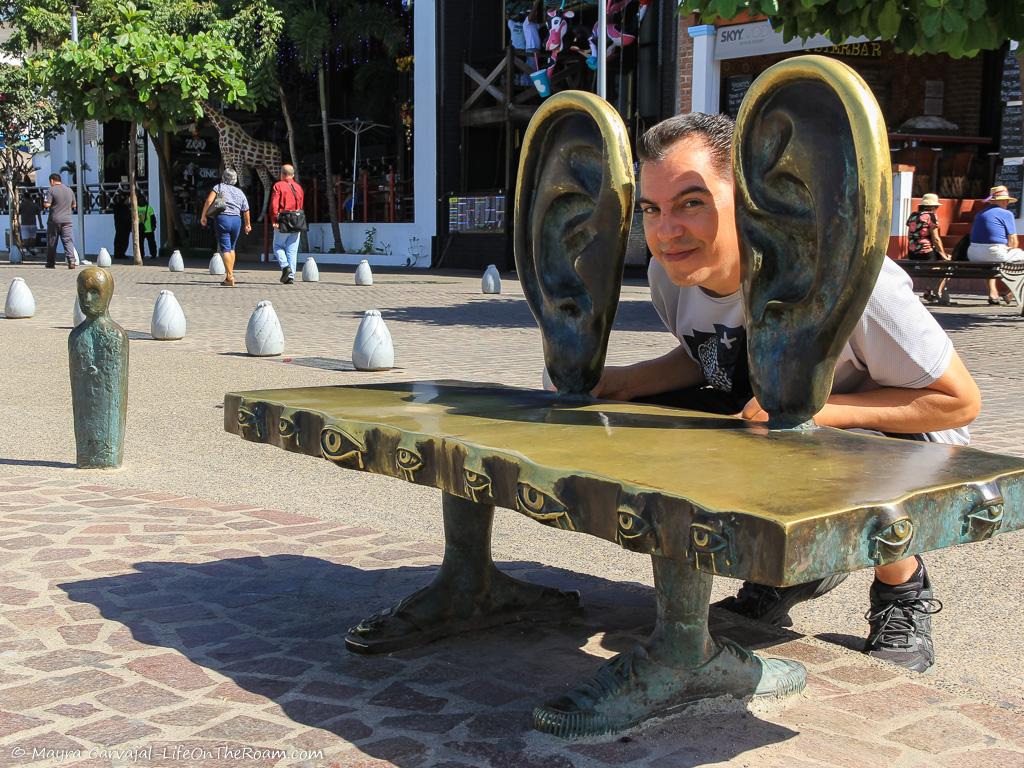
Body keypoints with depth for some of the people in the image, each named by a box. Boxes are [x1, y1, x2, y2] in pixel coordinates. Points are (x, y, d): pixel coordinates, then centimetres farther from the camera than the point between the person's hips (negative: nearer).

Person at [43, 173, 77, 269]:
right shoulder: (69, 190, 10)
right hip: (67, 220, 3)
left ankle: (50, 263, 15)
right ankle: (71, 260, -18)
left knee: (51, 243, 7)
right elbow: (74, 205, 18)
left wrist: (44, 203, 9)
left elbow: (47, 204, -11)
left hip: (54, 220, -3)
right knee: (68, 241, -2)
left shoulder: (52, 190, -6)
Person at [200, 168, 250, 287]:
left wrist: (203, 216, -4)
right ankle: (230, 274, 18)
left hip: (223, 218, -4)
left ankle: (230, 277, -14)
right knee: (231, 248, 18)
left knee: (225, 249, -6)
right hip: (237, 220, 4)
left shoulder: (219, 187, 5)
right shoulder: (239, 192, 17)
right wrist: (247, 225, 30)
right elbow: (246, 210, 18)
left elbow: (209, 200, -10)